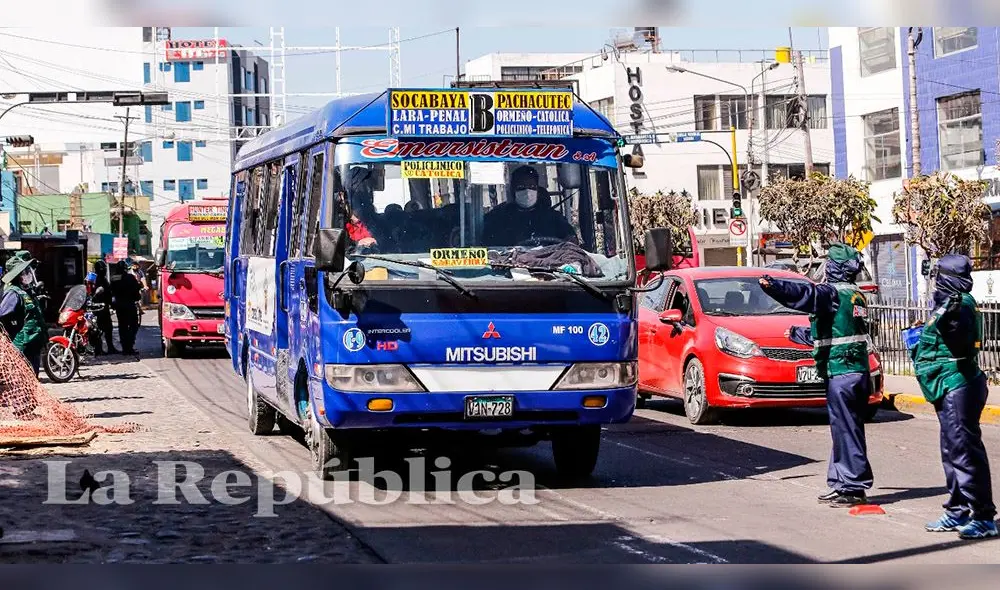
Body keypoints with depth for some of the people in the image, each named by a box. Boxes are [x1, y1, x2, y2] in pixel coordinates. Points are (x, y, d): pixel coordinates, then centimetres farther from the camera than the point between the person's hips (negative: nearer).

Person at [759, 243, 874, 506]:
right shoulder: (857, 296, 18)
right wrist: (797, 334, 44)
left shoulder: (833, 293, -10)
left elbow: (806, 295, -32)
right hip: (859, 372, 9)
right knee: (846, 429, 14)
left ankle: (854, 487, -5)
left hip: (840, 373, -9)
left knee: (846, 430, -6)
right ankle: (841, 484, 20)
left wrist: (773, 286, -45)